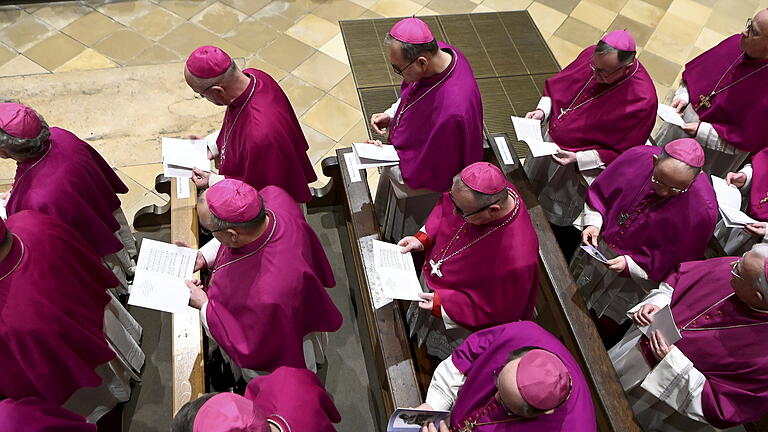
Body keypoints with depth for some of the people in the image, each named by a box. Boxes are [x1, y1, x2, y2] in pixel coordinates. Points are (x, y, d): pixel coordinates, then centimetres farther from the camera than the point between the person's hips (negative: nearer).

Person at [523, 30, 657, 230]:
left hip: (579, 169, -6)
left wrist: (577, 158, -30)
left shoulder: (642, 100, -32)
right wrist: (543, 110, -15)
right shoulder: (592, 55, -17)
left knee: (555, 217, 17)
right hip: (550, 141, 6)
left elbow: (622, 153, -22)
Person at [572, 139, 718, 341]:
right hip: (598, 244, 4)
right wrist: (593, 222, -15)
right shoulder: (638, 157, -20)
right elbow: (600, 190, -2)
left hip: (636, 275, -4)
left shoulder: (702, 209, -28)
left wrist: (629, 264, -24)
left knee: (604, 324, -2)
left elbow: (679, 262, -16)